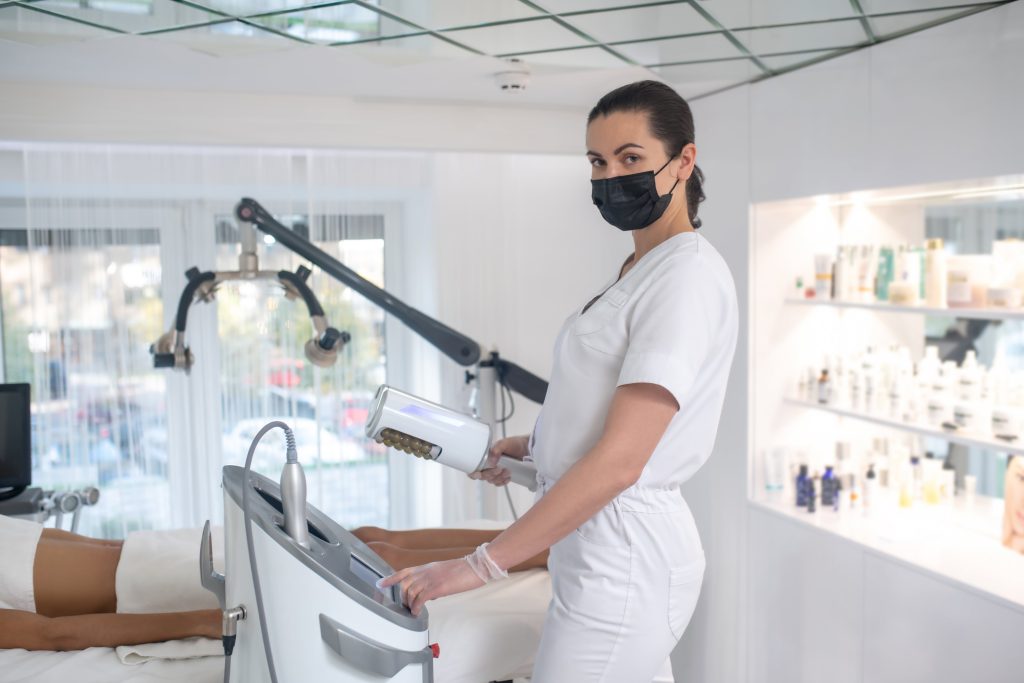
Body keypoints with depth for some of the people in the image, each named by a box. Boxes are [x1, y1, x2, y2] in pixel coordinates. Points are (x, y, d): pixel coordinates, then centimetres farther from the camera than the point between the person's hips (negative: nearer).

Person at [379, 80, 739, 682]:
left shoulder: (690, 274, -17)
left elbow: (620, 460, -24)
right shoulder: (641, 268, 12)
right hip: (602, 542, 9)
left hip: (624, 554, -9)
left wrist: (482, 564, -23)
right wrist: (534, 446, 9)